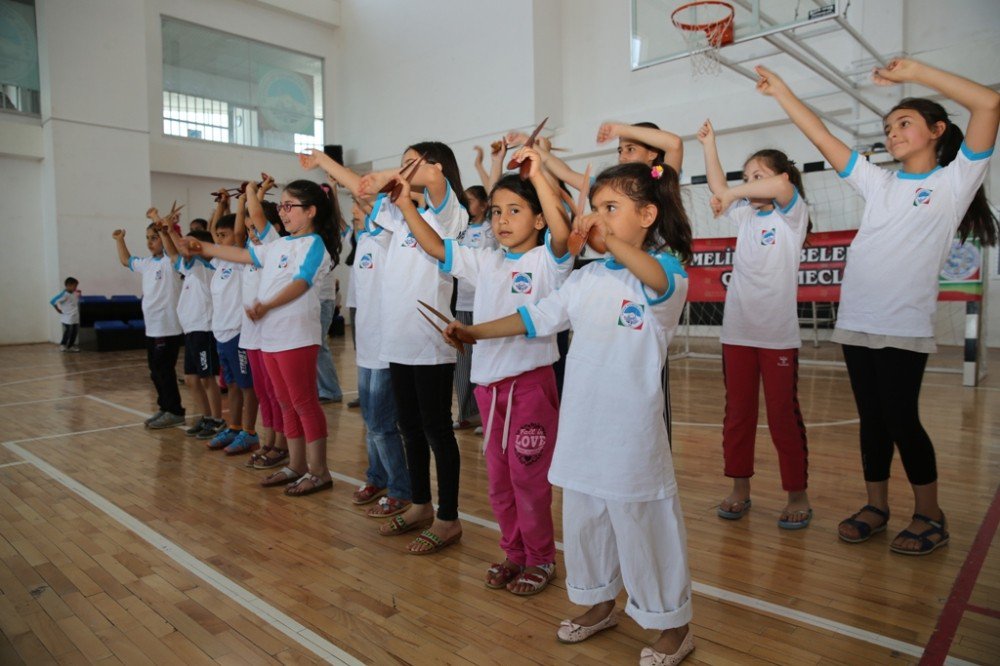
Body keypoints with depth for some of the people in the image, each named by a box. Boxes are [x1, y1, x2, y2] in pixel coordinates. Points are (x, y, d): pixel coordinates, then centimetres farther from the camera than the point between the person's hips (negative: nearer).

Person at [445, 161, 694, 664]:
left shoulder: (666, 271, -8)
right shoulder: (587, 278, 10)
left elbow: (659, 281, -35)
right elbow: (537, 316, 13)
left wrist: (610, 240, -39)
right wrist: (476, 332, 10)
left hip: (631, 431, -7)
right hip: (581, 427, 7)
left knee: (642, 524, 6)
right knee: (583, 520, 19)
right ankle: (600, 603, 42)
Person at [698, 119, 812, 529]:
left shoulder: (792, 215, -1)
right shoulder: (745, 217, 15)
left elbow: (782, 186, -20)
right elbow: (719, 189, 8)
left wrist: (732, 192, -19)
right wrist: (708, 144, 9)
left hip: (778, 334, -5)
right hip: (737, 332, 5)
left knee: (783, 416, 1)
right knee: (737, 414, 9)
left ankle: (797, 496, 14)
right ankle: (739, 490, 20)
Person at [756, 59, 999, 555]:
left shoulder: (954, 179, 5)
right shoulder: (878, 183, 17)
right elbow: (821, 137, 16)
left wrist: (915, 72, -5)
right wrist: (781, 92, 15)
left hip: (904, 325, -5)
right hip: (855, 321, 5)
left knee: (901, 419, -4)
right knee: (871, 418, 9)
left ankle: (929, 515, 14)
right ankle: (876, 506, 21)